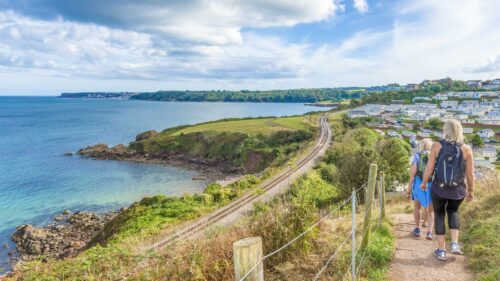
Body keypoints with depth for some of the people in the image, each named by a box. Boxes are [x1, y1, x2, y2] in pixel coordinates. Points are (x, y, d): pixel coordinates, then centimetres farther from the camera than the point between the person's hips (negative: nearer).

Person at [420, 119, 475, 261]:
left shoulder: (436, 146, -9)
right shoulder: (466, 149, -6)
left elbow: (429, 168, -8)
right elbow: (470, 173, -3)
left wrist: (424, 182, 9)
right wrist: (471, 190, 12)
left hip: (439, 188, -1)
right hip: (458, 190, 1)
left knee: (439, 215, 17)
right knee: (453, 211, 28)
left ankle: (441, 251, 20)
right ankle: (455, 244, 15)